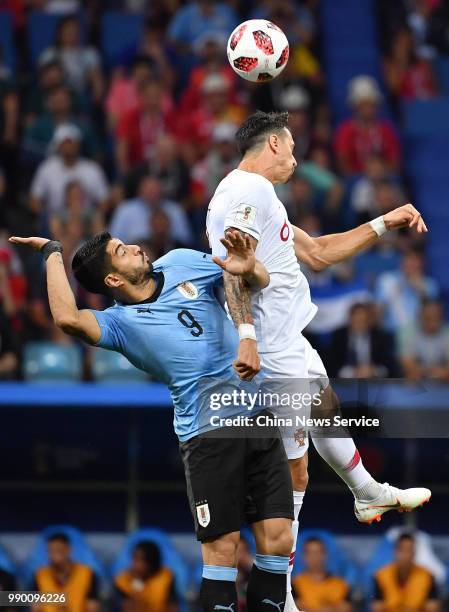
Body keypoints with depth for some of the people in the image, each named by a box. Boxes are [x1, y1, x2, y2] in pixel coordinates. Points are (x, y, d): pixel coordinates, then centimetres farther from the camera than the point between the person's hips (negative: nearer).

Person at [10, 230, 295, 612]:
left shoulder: (180, 264, 11)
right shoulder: (121, 322, -2)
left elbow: (261, 279, 16)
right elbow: (68, 318, -24)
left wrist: (249, 269, -9)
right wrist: (52, 253, -11)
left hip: (258, 415, 4)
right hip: (208, 433, -4)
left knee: (277, 539, -2)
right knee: (222, 549, -8)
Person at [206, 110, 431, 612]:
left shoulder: (257, 194, 17)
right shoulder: (250, 189, -16)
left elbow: (316, 253, 25)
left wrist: (385, 224, 25)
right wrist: (245, 335, -38)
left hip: (288, 343, 11)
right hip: (274, 351, -11)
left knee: (326, 404, 34)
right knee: (293, 468, -8)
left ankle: (369, 495, 57)